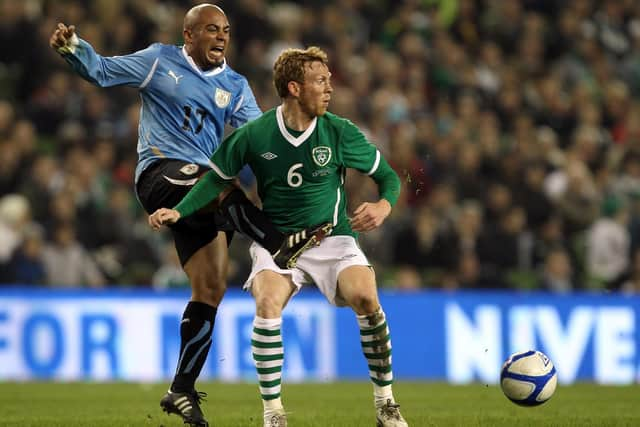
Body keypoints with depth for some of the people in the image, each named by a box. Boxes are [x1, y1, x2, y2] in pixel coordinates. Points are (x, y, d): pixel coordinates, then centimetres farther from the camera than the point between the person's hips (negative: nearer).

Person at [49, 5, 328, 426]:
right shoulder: (159, 60, 7)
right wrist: (72, 47, -13)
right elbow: (101, 71, 6)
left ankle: (182, 391, 5)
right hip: (160, 172, -5)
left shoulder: (235, 86, 15)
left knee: (211, 288, -2)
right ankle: (282, 244, -57)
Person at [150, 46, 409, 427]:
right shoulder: (255, 135, -7)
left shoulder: (340, 132, -6)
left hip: (332, 239, 0)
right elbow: (218, 178, 8)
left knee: (366, 298, -27)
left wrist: (384, 205, -17)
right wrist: (179, 211, -5)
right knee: (268, 303, -31)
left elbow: (388, 175, 4)